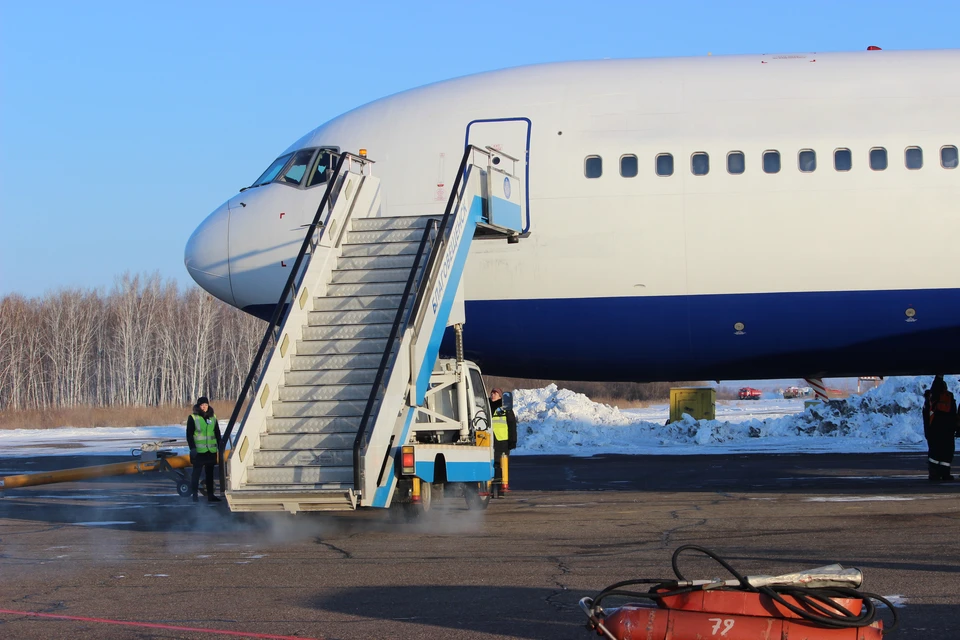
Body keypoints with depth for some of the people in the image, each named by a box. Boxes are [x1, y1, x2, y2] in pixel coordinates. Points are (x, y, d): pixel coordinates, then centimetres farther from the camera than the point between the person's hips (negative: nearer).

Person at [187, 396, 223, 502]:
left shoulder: (213, 417, 9)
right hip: (199, 451, -4)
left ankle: (210, 494, 14)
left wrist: (220, 446, 11)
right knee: (196, 472, -4)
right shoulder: (193, 418, -4)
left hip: (211, 450, 4)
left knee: (210, 473, 9)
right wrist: (192, 448, -13)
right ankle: (193, 494, 1)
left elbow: (217, 433, 16)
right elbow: (189, 434, -5)